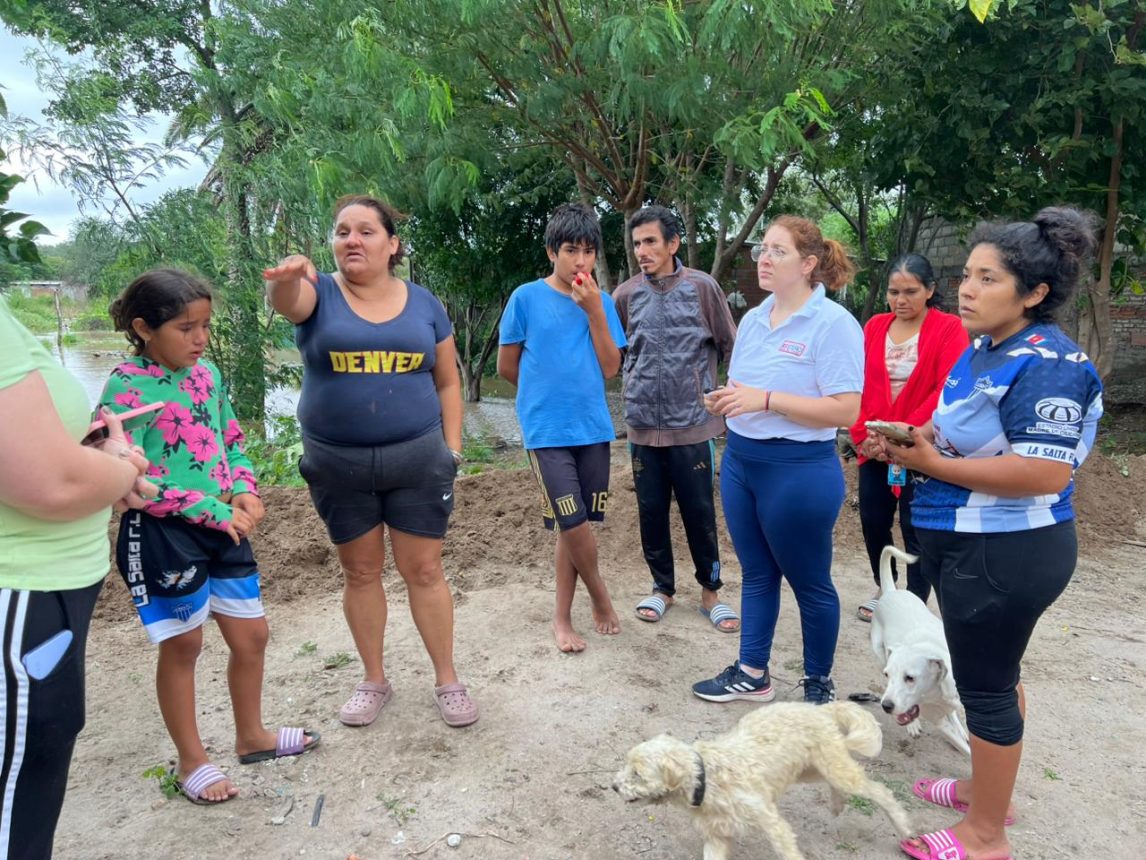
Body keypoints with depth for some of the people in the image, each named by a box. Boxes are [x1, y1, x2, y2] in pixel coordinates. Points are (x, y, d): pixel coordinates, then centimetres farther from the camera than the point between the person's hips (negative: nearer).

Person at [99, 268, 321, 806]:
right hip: (161, 535, -6)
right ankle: (191, 762, 29)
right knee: (182, 645, 9)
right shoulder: (127, 387, -15)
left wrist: (243, 492, -6)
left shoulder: (207, 373, 5)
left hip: (223, 527, 7)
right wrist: (216, 512, -20)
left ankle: (252, 736, 37)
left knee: (252, 635, 14)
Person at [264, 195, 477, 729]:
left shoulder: (424, 304, 3)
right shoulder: (319, 294, -2)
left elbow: (447, 382, 8)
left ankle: (447, 680, 20)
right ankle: (374, 680, 28)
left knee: (423, 570, 5)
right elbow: (285, 300, -27)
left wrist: (452, 447, 1)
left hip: (417, 456, 0)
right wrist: (287, 277, -50)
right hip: (337, 463, 0)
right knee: (359, 572, 12)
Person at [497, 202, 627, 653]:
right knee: (573, 523, -8)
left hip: (593, 427, 3)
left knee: (573, 528, 9)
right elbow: (506, 366, 3)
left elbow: (610, 368, -1)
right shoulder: (527, 298, -4)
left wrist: (595, 311, -9)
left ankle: (562, 619, 23)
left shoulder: (601, 302, 6)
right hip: (546, 430, -3)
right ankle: (600, 594, 20)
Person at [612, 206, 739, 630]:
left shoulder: (702, 287, -5)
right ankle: (662, 587, 30)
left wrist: (694, 374, 8)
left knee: (700, 511, 7)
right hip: (643, 424, 2)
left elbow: (727, 345, 4)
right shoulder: (626, 294, 1)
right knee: (651, 511, 11)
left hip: (692, 423, -2)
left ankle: (710, 590, 25)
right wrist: (641, 380, 8)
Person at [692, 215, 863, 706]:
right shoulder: (752, 320, 8)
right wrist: (725, 402, -4)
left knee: (809, 582, 10)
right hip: (739, 460, 7)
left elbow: (846, 410, -20)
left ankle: (819, 683, 29)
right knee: (756, 573, 17)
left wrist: (766, 399, -25)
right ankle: (752, 674, 30)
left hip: (800, 469, -7)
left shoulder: (833, 323, -14)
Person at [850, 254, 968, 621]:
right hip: (873, 447, 5)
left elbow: (947, 392, -16)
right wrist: (862, 434, -8)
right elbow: (858, 386, 3)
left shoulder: (949, 328, -7)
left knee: (916, 529, 2)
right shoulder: (874, 326, 7)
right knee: (873, 521, 12)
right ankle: (884, 589, 35)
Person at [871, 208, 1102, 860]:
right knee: (993, 673, 22)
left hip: (1006, 553, -9)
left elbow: (1045, 473, -30)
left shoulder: (1046, 364, -22)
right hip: (968, 543, 10)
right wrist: (913, 442, -3)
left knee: (985, 685, 4)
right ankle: (990, 790, 41)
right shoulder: (981, 350, 7)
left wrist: (930, 462, -24)